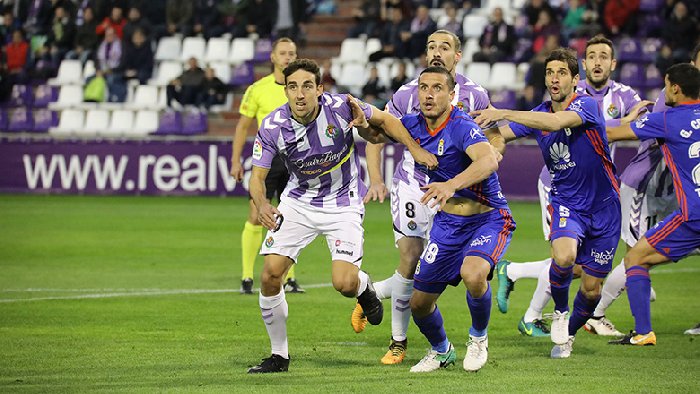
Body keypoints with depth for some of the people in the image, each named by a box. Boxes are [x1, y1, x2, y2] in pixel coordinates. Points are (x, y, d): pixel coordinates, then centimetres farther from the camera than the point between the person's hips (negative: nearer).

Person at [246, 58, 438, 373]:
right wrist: (261, 205, -32)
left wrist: (415, 148, -12)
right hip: (298, 202, 2)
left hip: (343, 204, -2)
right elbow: (257, 176, -12)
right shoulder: (273, 126, -18)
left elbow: (385, 120, -3)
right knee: (270, 275, -11)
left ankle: (364, 288, 22)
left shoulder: (340, 107, -22)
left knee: (344, 283, -19)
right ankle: (279, 355, 8)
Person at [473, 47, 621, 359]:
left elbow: (557, 122, -35)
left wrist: (503, 113, -40)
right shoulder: (539, 114, 0)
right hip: (565, 203, 2)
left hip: (603, 207, -2)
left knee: (591, 289, 4)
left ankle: (569, 333, 34)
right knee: (564, 256, -31)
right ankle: (560, 312, -2)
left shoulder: (586, 105, -16)